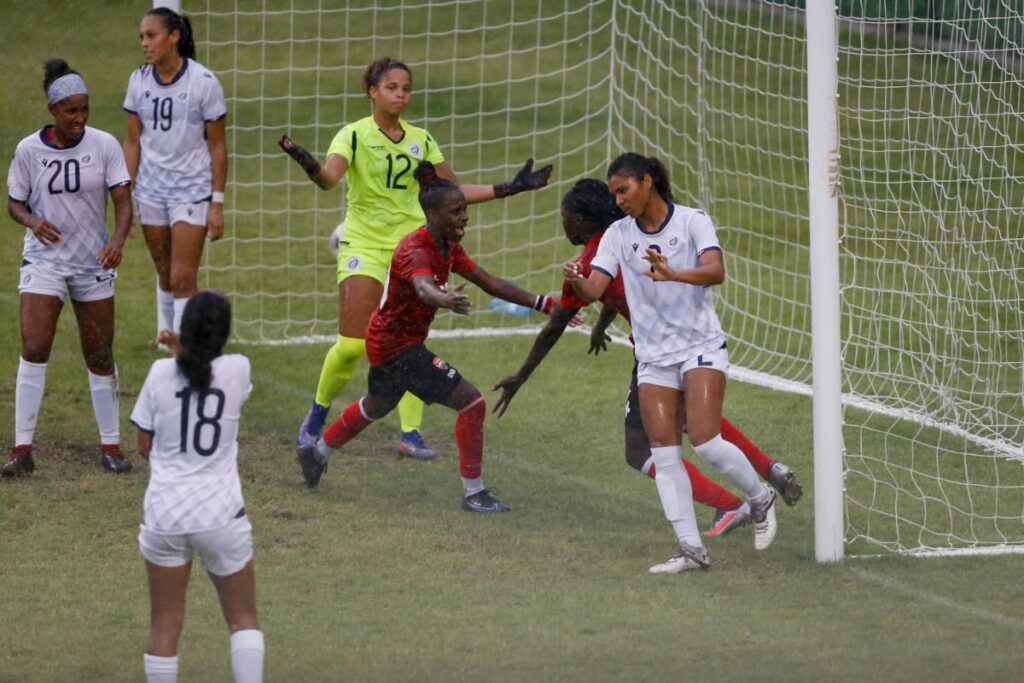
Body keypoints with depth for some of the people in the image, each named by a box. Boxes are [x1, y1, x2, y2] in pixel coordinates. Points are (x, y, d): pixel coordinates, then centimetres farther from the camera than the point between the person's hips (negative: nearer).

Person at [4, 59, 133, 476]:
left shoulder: (104, 145, -6)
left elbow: (123, 202, -9)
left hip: (93, 263, 1)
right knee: (34, 349, -13)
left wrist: (117, 241, -28)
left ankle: (110, 445, 18)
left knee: (100, 356, 6)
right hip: (44, 262, -1)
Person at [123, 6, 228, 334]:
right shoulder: (139, 80, 2)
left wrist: (217, 203, -7)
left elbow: (217, 146, -6)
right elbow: (132, 142, 7)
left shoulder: (204, 82, -10)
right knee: (165, 277, 10)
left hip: (192, 189, -4)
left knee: (183, 279, -10)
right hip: (151, 190, 4)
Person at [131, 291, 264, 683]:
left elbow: (144, 446, 4)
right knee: (243, 619, 14)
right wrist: (184, 352, 19)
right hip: (221, 514, -1)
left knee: (164, 625, 10)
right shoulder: (237, 370, -6)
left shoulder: (162, 374, -5)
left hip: (164, 514, 1)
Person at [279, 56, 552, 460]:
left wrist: (510, 188, 12)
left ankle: (410, 432, 0)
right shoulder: (354, 135, -5)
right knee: (352, 344, -10)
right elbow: (329, 177, -24)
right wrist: (309, 165, -46)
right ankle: (317, 415, 12)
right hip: (364, 246, -4)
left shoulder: (421, 140, 10)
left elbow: (453, 192, 18)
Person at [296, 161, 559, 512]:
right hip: (397, 346, -10)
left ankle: (317, 453, 54)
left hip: (387, 339, 10)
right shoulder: (416, 250, -28)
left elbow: (489, 283, 1)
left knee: (377, 405, 35)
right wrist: (446, 299, -73)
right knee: (471, 402, -15)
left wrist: (545, 304, -6)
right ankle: (473, 493, -7)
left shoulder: (449, 247, 1)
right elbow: (423, 287, -49)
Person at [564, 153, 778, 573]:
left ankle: (760, 496, 12)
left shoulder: (693, 222, -7)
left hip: (701, 347, -4)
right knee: (664, 454, -6)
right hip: (653, 358, 4)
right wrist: (576, 283, -31)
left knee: (705, 440, -16)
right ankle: (691, 549, -3)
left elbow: (716, 272, -23)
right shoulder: (618, 235, 4)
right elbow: (594, 289, -6)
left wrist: (673, 274, -42)